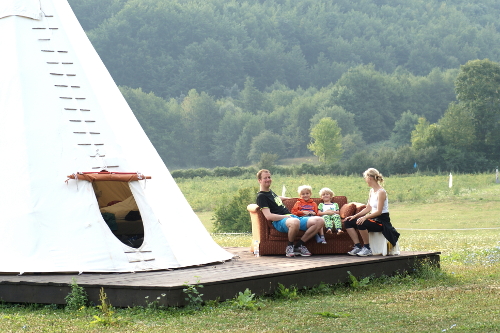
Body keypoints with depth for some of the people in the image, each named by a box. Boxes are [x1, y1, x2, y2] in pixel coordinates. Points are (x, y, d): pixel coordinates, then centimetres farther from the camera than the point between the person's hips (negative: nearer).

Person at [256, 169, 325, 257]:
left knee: (320, 221, -10)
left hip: (292, 217, 9)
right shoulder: (261, 196, -2)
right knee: (295, 222, -45)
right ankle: (290, 246, -17)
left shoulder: (270, 191, 27)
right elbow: (269, 216, -14)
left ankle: (299, 245, -6)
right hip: (280, 221, -9)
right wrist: (286, 217, -15)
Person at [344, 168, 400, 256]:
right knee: (348, 222, 0)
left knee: (361, 223, -36)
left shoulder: (381, 192, -16)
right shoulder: (371, 191, 12)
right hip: (373, 218, 9)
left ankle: (367, 248, -20)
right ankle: (357, 247, -4)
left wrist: (365, 217, -32)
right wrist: (355, 216, 4)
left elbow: (379, 211, -22)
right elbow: (368, 208, 15)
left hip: (382, 220, -9)